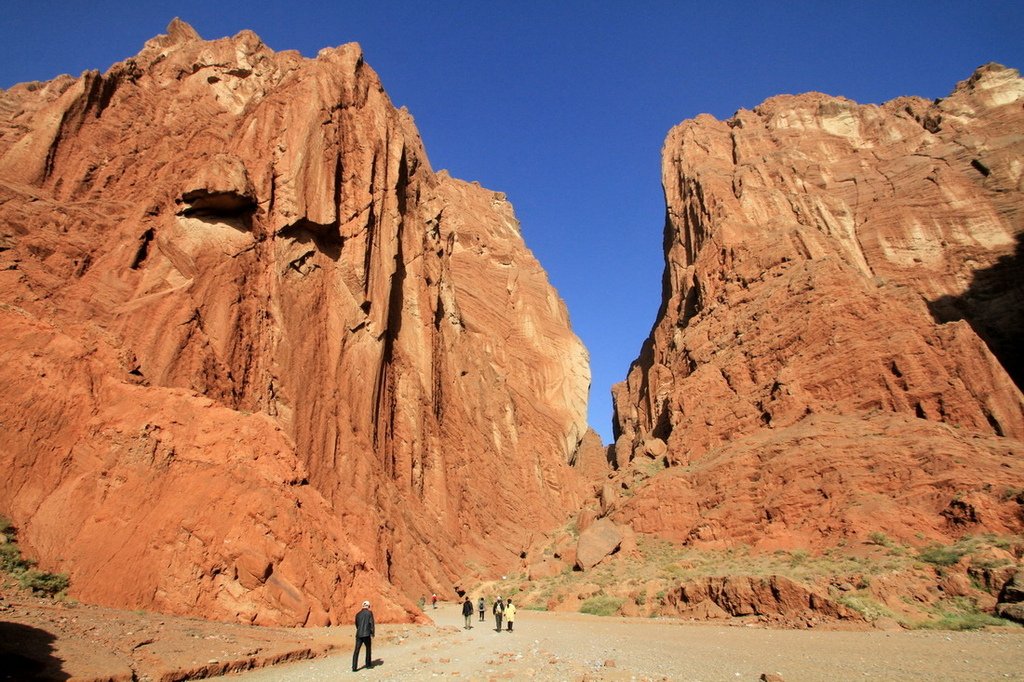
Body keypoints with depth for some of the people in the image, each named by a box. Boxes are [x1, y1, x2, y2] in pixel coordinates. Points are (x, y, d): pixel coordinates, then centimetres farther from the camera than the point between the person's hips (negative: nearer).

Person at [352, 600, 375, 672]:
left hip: (359, 634, 3)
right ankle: (368, 664, 23)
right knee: (368, 649, 16)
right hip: (367, 635, -3)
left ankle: (354, 667, -4)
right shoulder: (369, 613, -1)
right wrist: (372, 635, -2)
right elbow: (371, 624, -7)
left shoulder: (358, 614, 11)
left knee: (356, 651, 3)